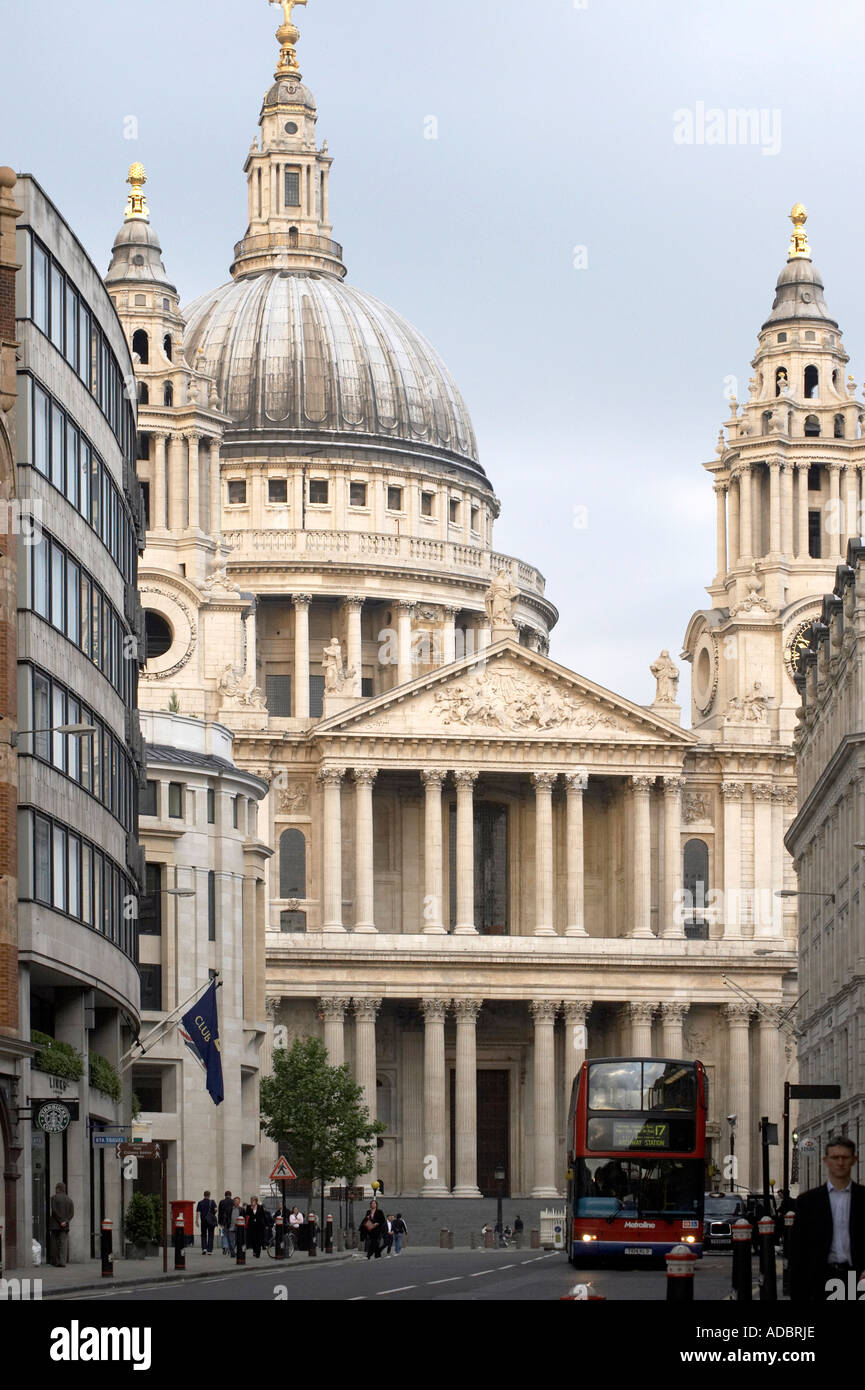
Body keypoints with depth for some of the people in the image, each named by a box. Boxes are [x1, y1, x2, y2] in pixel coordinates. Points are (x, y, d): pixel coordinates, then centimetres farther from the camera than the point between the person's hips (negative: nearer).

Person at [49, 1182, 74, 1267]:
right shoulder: (69, 1199, 9)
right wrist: (65, 1221, -6)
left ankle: (55, 1261, 8)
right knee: (64, 1243, 0)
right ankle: (62, 1262, -9)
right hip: (65, 1225, 3)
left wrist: (61, 1221, -10)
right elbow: (72, 1213, 2)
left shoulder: (54, 1198, -4)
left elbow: (54, 1211, -13)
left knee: (55, 1242, 6)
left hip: (55, 1224, -3)